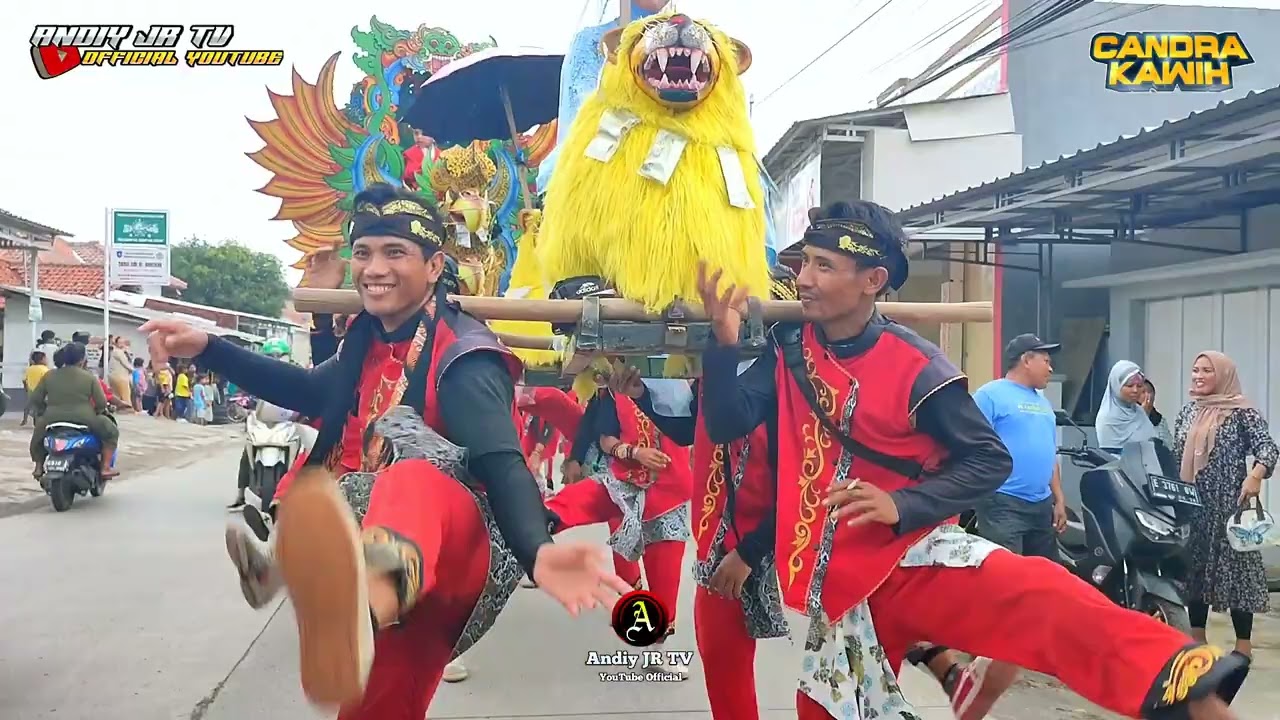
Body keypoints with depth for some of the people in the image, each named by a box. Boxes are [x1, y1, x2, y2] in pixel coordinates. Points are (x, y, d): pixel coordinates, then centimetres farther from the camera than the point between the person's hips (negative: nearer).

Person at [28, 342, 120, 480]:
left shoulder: (49, 375, 4)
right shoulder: (89, 377, -4)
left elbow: (35, 399, 8)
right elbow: (101, 403, -3)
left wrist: (42, 413, 26)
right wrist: (96, 411, 19)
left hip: (53, 421, 3)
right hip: (83, 421, -3)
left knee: (38, 434, 36)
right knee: (111, 431, 18)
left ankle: (39, 467, 33)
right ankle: (106, 468, 9)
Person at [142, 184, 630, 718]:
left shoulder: (462, 355, -13)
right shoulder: (366, 338, 9)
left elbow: (501, 464, -27)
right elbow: (312, 392, 27)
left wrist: (537, 551, -46)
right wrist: (206, 348, 19)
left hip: (458, 549, -9)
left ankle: (361, 604, -73)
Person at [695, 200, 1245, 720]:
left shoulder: (914, 366, -11)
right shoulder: (788, 348, 3)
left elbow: (990, 460, -8)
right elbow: (726, 425, -4)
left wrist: (901, 505, -22)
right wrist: (724, 339, -18)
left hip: (917, 561, -4)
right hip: (839, 585, 5)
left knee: (1041, 600, -32)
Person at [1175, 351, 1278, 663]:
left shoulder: (1242, 411, -6)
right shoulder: (1187, 412, 12)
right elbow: (1175, 455, 16)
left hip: (1229, 502, -6)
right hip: (1191, 503, 6)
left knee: (1235, 565, -2)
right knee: (1194, 565, 10)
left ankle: (1243, 643, 7)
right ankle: (1196, 638, 21)